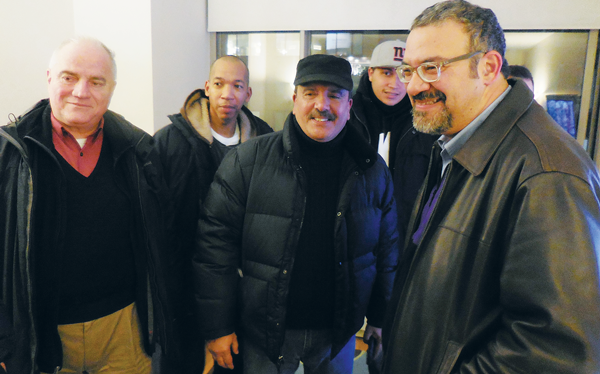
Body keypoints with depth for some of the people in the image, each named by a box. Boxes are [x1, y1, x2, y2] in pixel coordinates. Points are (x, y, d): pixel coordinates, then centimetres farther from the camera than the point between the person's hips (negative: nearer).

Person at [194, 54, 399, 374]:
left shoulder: (372, 170, -4)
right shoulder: (247, 161, -12)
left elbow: (387, 249, 5)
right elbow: (215, 245, -10)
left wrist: (379, 317, 8)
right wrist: (218, 326, -9)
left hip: (338, 334, 3)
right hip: (265, 334, -2)